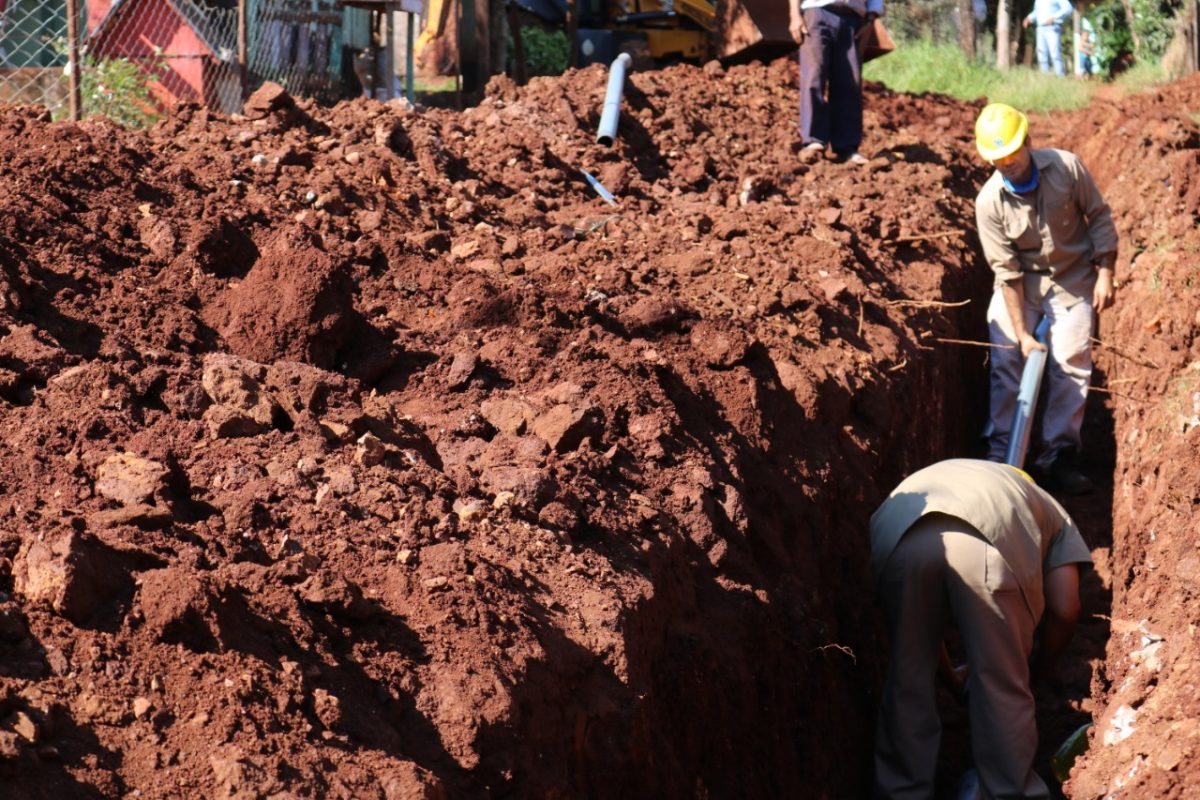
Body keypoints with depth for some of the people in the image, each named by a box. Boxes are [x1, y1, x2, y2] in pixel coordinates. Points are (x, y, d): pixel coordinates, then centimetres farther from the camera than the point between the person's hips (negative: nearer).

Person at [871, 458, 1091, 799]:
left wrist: (952, 678, 57)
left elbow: (919, 621, 45)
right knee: (1004, 688, 14)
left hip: (898, 536, 3)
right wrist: (1038, 672, 39)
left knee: (908, 681, 21)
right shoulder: (1051, 513, 39)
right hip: (984, 541, -3)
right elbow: (1065, 611, 23)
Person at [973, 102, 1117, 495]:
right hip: (1022, 283, 0)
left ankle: (1058, 457, 2)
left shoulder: (1066, 168, -20)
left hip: (1073, 280, 0)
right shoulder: (989, 203, -21)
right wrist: (1021, 333, -18)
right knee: (1006, 358, -8)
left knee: (1070, 364, -4)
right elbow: (1007, 272, -18)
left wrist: (1105, 273, -11)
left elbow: (1099, 217, -6)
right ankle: (1000, 452, 1)